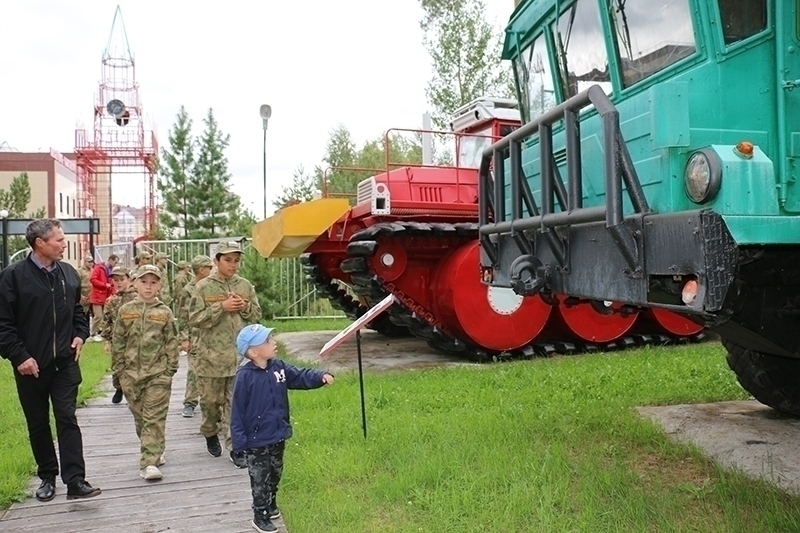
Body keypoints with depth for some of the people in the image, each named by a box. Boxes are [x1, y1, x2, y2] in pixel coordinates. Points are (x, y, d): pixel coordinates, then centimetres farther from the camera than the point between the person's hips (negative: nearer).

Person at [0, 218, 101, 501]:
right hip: (30, 365, -2)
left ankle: (75, 480, -2)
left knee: (67, 419, -2)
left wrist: (80, 335, 2)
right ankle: (47, 477, 26)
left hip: (65, 362, 2)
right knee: (38, 424, 12)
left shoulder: (69, 273, 4)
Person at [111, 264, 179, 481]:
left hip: (158, 373, -3)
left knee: (155, 418, -6)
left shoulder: (165, 312, 1)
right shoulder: (125, 311, 5)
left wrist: (170, 370, -4)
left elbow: (172, 343, 2)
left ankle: (149, 462, -7)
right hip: (131, 373, 3)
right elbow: (117, 342, 8)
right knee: (139, 416, 12)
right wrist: (118, 369, 4)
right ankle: (154, 451, 30)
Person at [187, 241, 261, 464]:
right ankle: (210, 434, 37)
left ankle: (235, 446, 8)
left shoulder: (246, 286, 6)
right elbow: (194, 319, -8)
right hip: (211, 355, -1)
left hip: (240, 354, 2)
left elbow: (257, 316, 11)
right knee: (210, 400, 11)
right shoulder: (203, 287, -3)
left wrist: (245, 306, -9)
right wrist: (221, 307, -17)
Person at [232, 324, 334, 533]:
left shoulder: (278, 367, -4)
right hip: (256, 440, -6)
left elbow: (300, 376, -2)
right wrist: (239, 440, -16)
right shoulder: (245, 376, -22)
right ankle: (260, 515, 26)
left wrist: (321, 376, -22)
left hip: (278, 436, 6)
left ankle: (271, 505, 45)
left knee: (275, 474, 24)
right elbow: (237, 411, -17)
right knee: (260, 479, 10)